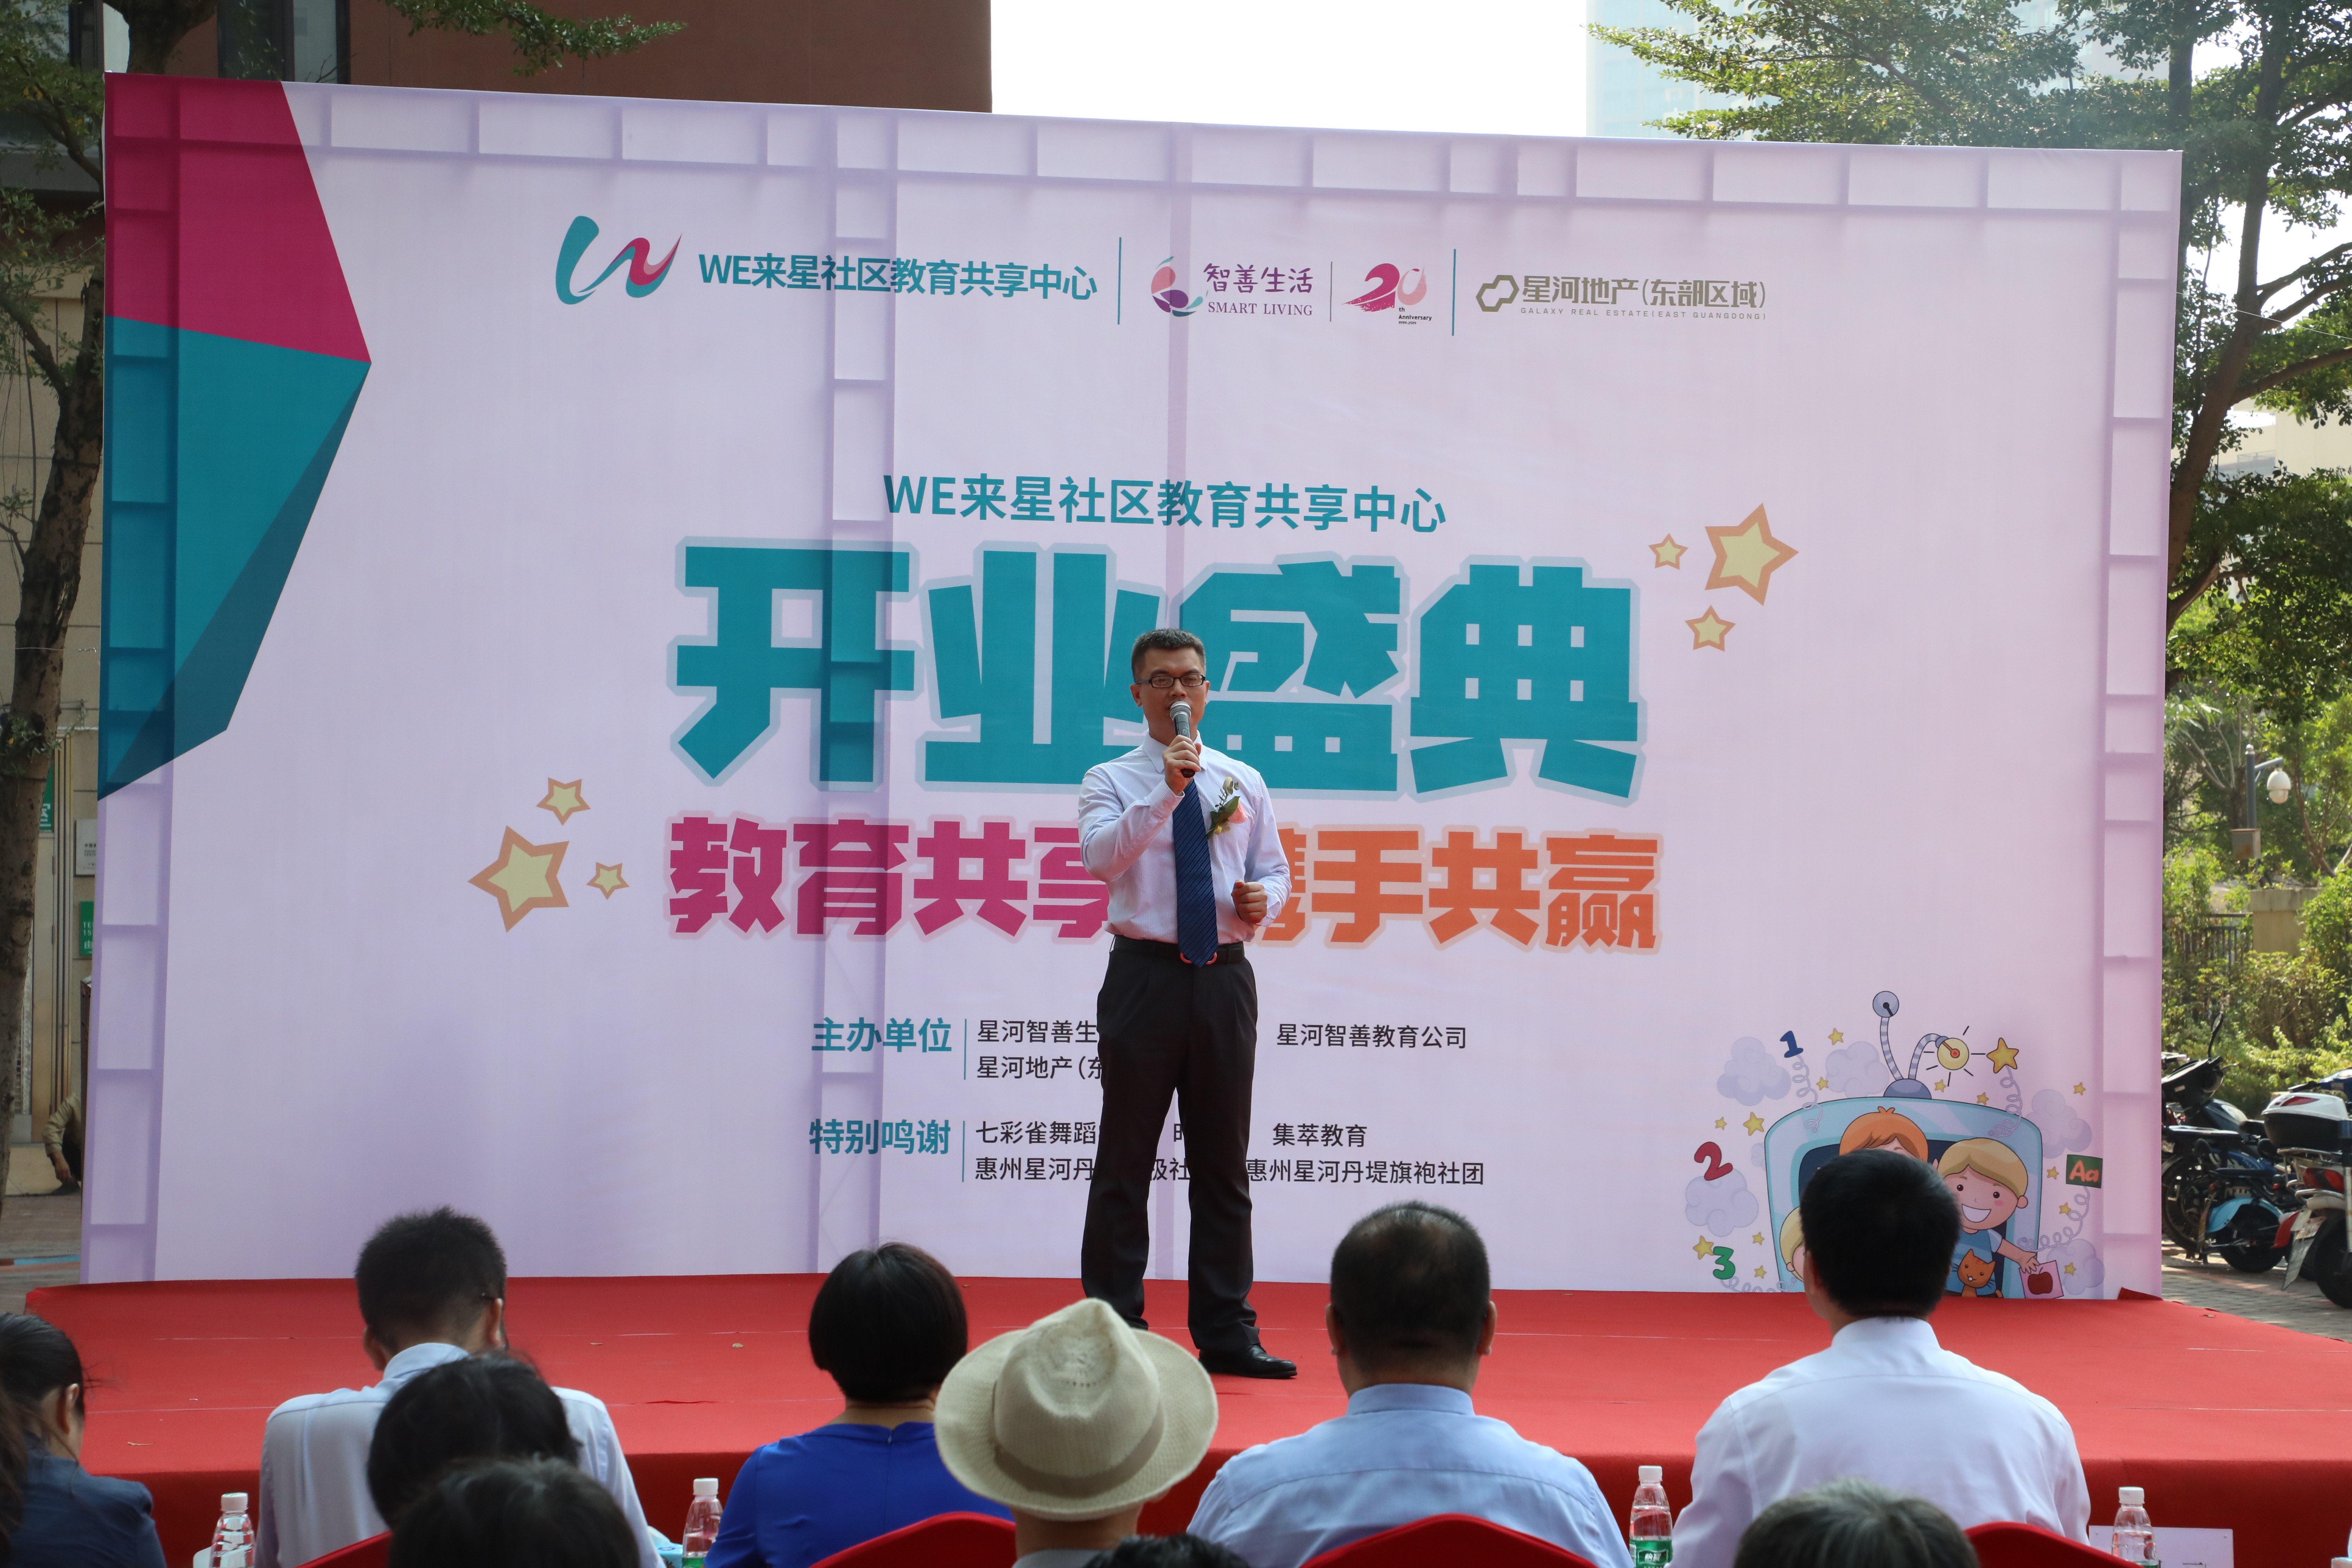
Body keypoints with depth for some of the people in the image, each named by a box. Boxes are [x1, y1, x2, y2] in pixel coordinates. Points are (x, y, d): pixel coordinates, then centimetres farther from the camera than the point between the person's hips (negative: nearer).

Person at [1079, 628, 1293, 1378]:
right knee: (1126, 1160, 0)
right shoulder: (1112, 781, 0)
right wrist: (1165, 795, -28)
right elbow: (1100, 856, -18)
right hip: (1146, 974, -4)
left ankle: (1226, 1333, 15)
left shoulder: (1243, 783, 13)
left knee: (1223, 1162, 8)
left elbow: (1275, 869, 17)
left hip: (1224, 978, 4)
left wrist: (1265, 900, -6)